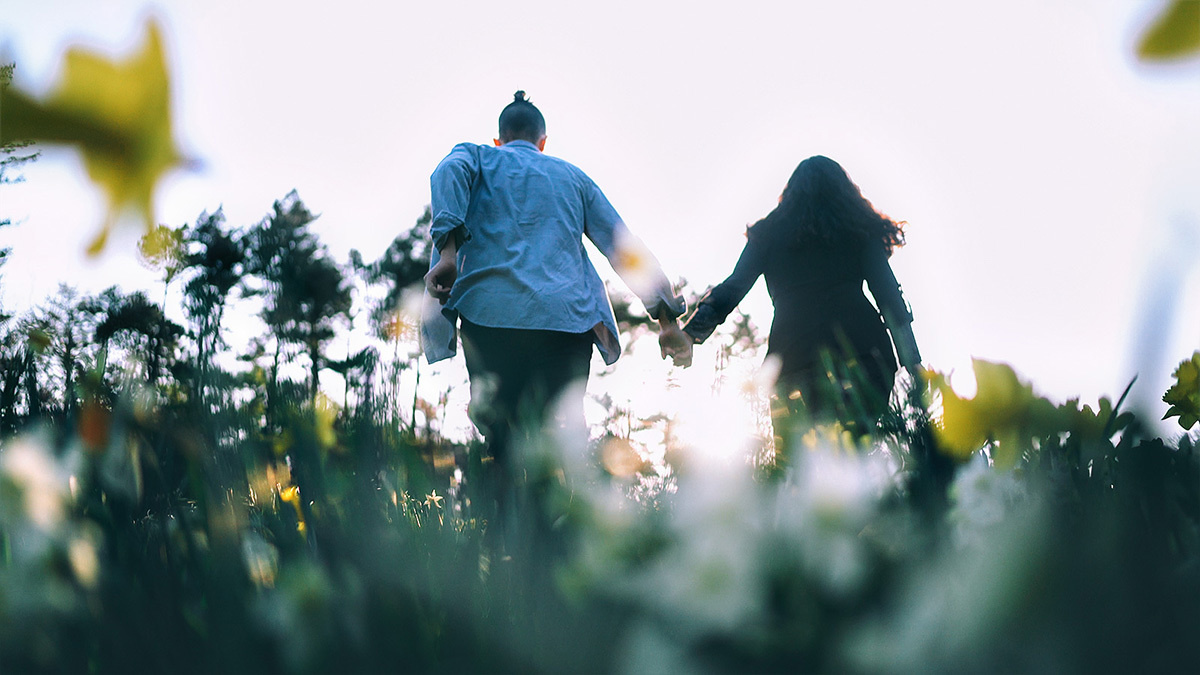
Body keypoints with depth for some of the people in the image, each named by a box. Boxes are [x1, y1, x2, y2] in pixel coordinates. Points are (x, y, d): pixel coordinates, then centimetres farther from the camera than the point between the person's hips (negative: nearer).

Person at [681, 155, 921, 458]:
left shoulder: (769, 233, 19)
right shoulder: (861, 229, 18)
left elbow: (733, 288, 11)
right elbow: (889, 297, 10)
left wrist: (690, 332, 15)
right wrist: (913, 364, 8)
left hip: (794, 355, 0)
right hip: (862, 352, 0)